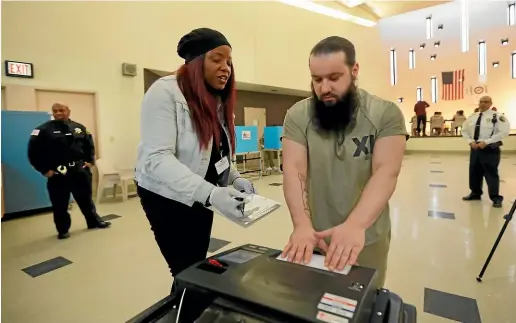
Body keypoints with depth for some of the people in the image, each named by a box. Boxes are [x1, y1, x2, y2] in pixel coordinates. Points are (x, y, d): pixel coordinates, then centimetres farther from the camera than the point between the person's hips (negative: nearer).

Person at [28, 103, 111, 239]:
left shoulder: (79, 128, 7)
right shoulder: (43, 130, -5)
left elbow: (90, 145, 17)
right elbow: (34, 152, -7)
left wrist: (90, 161, 6)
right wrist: (44, 170, -10)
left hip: (80, 171, 3)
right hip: (57, 173, -3)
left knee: (86, 198, 14)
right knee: (60, 204, 6)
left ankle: (94, 221, 29)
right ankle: (62, 230, 21)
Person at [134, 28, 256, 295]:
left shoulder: (219, 101, 7)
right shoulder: (164, 93, -17)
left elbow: (217, 154, 9)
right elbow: (157, 159, -28)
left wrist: (235, 179, -10)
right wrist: (209, 193, -39)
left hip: (200, 195, 7)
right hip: (167, 196, -6)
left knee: (198, 268, 13)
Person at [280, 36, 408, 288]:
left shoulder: (386, 114, -10)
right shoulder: (297, 116, -7)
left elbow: (386, 172, -19)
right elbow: (294, 171, -15)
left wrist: (355, 225, -34)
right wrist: (302, 225, -30)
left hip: (367, 238, -1)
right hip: (313, 237, 1)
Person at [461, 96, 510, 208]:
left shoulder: (497, 116, -8)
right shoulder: (472, 117, 8)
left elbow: (504, 132, -16)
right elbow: (464, 131, 14)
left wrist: (486, 142, -20)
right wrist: (471, 141, -3)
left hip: (490, 149, -5)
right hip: (475, 148, 6)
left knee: (491, 173, -1)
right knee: (474, 172, 13)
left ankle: (496, 198, 11)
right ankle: (475, 193, 28)